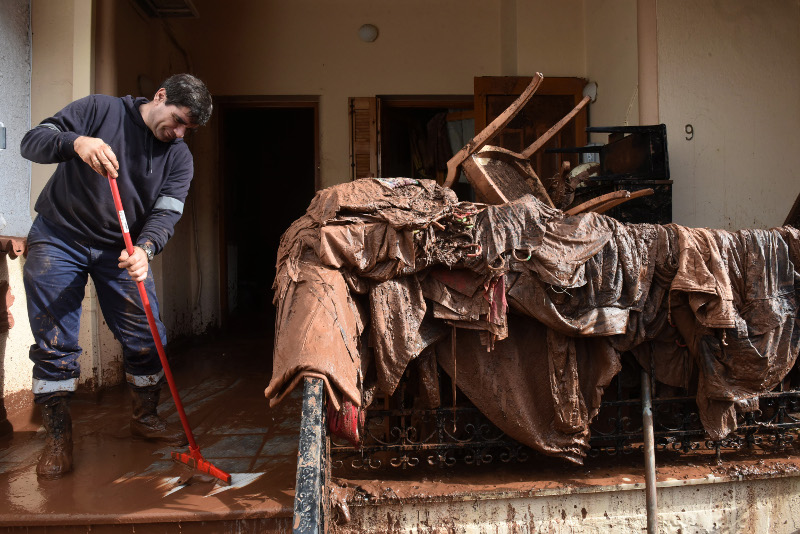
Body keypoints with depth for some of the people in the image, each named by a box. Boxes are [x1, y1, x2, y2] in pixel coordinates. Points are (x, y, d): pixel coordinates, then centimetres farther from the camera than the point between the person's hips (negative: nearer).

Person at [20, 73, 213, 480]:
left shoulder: (180, 159, -1)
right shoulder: (99, 110, -8)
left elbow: (165, 213, -12)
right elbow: (32, 142, -14)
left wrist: (144, 248, -33)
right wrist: (76, 142, -36)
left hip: (121, 250, 3)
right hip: (57, 240, -2)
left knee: (146, 339, 1)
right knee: (54, 343, -2)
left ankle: (144, 417, 23)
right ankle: (58, 437, 11)